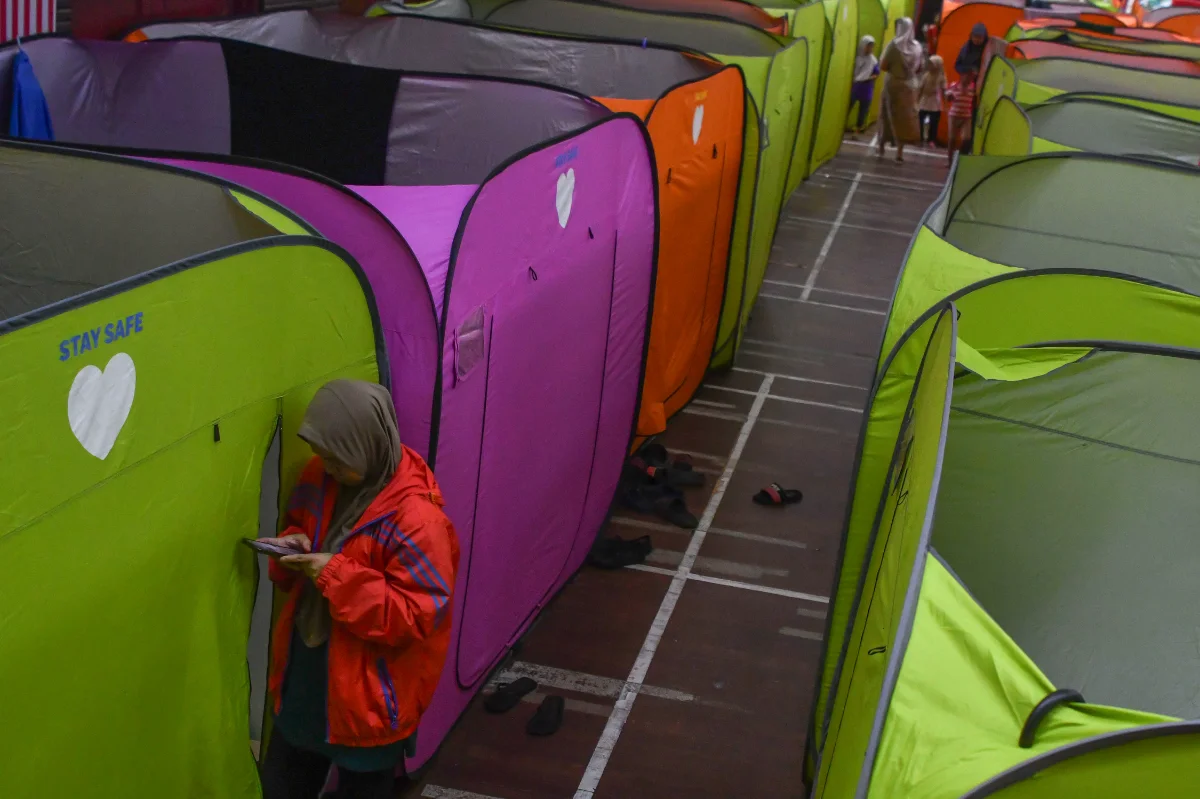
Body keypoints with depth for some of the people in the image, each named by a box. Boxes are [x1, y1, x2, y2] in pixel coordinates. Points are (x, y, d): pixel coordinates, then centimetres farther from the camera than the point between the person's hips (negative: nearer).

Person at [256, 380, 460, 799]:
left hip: (370, 692, -6)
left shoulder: (416, 517, -26)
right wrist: (293, 547, -10)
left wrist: (334, 575, -28)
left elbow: (414, 617, -24)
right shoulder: (320, 477, -4)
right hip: (304, 675, 7)